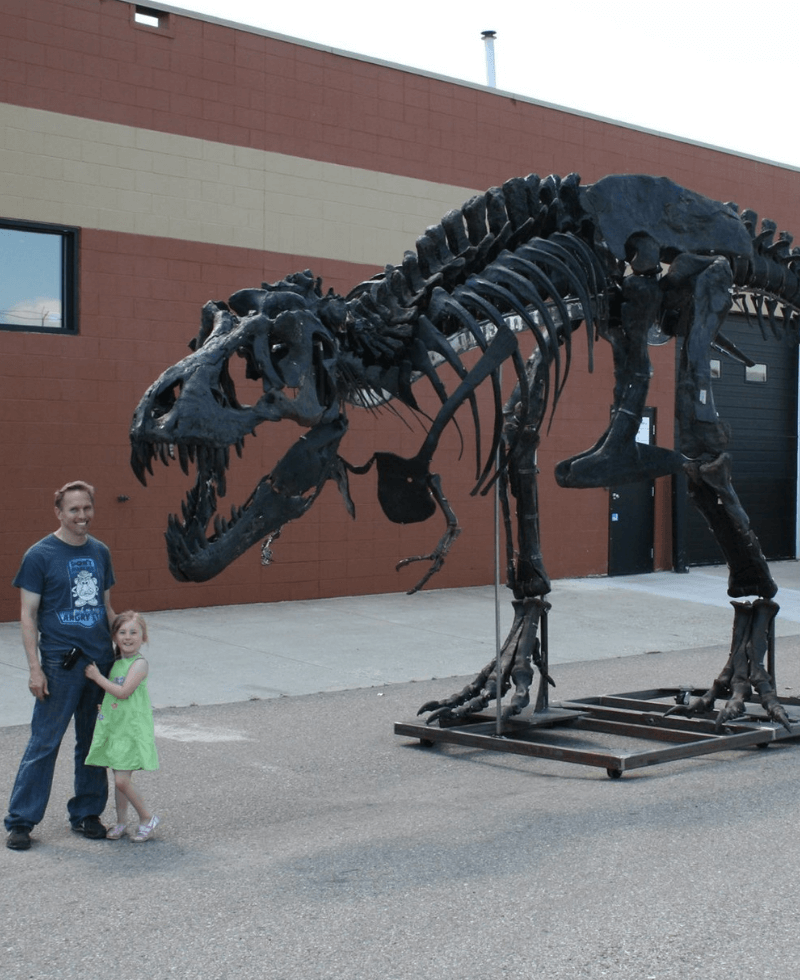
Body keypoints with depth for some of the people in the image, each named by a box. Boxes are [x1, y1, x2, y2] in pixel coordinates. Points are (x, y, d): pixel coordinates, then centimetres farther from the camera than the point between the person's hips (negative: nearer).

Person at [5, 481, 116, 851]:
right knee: (44, 743, -2)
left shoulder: (100, 552, 10)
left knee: (94, 743, 11)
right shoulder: (39, 555, -6)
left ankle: (86, 814, 23)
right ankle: (20, 821, 8)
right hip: (60, 664, -5)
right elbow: (28, 615, -6)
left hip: (101, 661, 5)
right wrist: (35, 668, -11)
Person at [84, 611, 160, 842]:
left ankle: (147, 818, 8)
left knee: (122, 780, -10)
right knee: (119, 779, 12)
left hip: (132, 729, -7)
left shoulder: (139, 663, -12)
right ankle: (121, 822, 24)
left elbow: (123, 692, -20)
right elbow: (106, 692, 24)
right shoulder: (114, 662, 10)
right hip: (112, 726, 7)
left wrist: (97, 676, -14)